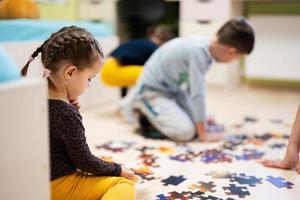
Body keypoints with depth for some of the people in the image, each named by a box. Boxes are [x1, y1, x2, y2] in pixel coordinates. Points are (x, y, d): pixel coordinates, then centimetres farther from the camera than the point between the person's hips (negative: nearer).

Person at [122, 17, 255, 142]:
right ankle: (140, 105, 0)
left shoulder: (205, 46, -3)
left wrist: (202, 118, 16)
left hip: (171, 89, 9)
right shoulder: (199, 51, -31)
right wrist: (203, 135, -20)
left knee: (196, 123, 8)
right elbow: (197, 94, -28)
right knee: (186, 131, -18)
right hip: (152, 90, -9)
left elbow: (196, 88, 9)